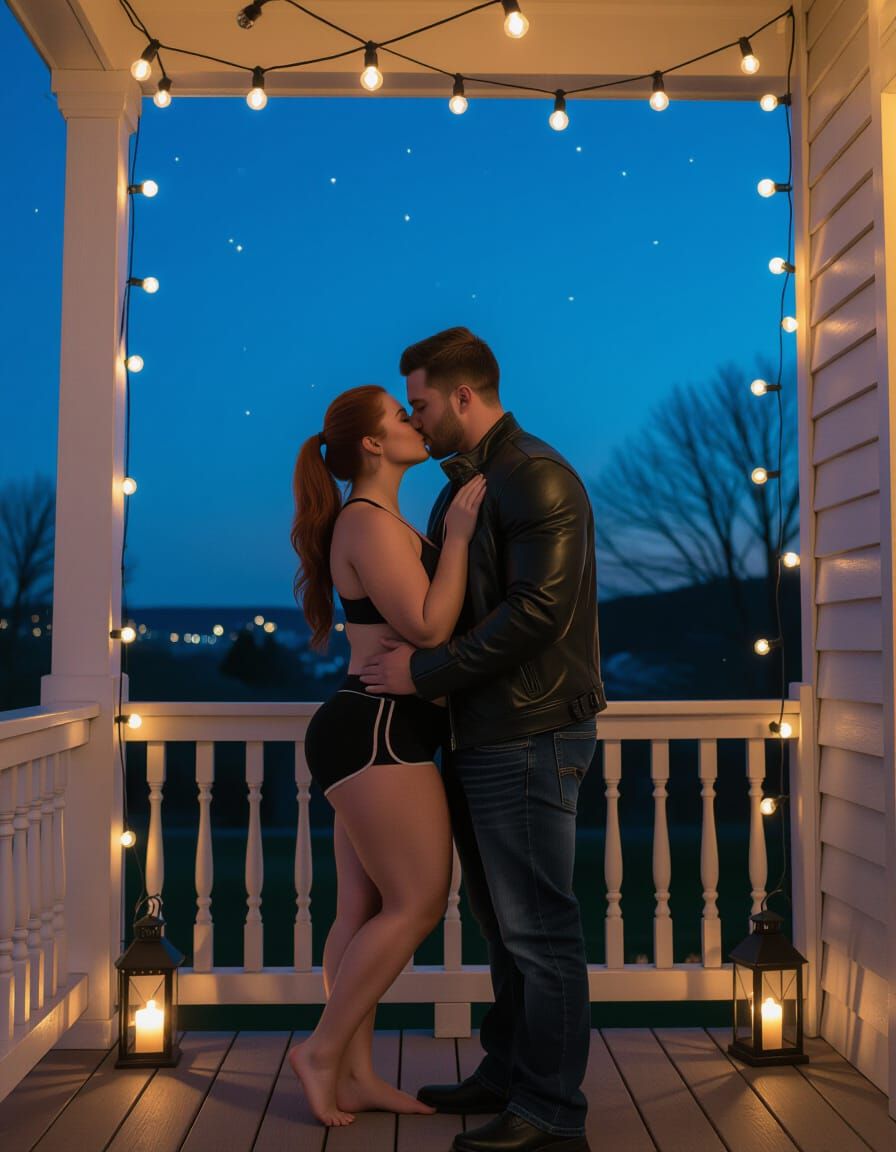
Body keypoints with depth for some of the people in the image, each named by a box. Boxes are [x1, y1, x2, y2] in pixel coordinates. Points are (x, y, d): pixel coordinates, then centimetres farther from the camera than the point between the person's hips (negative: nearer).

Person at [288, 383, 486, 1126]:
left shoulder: (379, 521, 18)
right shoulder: (370, 523, -13)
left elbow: (422, 617, 19)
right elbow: (429, 628, -19)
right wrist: (458, 534, -14)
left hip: (368, 735, 10)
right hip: (377, 734, -10)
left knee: (363, 910, 10)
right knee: (418, 903, -5)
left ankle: (355, 1073, 17)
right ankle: (323, 1050, 6)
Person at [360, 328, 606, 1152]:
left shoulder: (537, 479, -12)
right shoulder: (461, 490, 17)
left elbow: (537, 610, -22)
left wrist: (424, 671, -18)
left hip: (531, 735, -9)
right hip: (482, 736, 9)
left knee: (538, 927, -2)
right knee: (504, 922, 17)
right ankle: (508, 1076, 30)